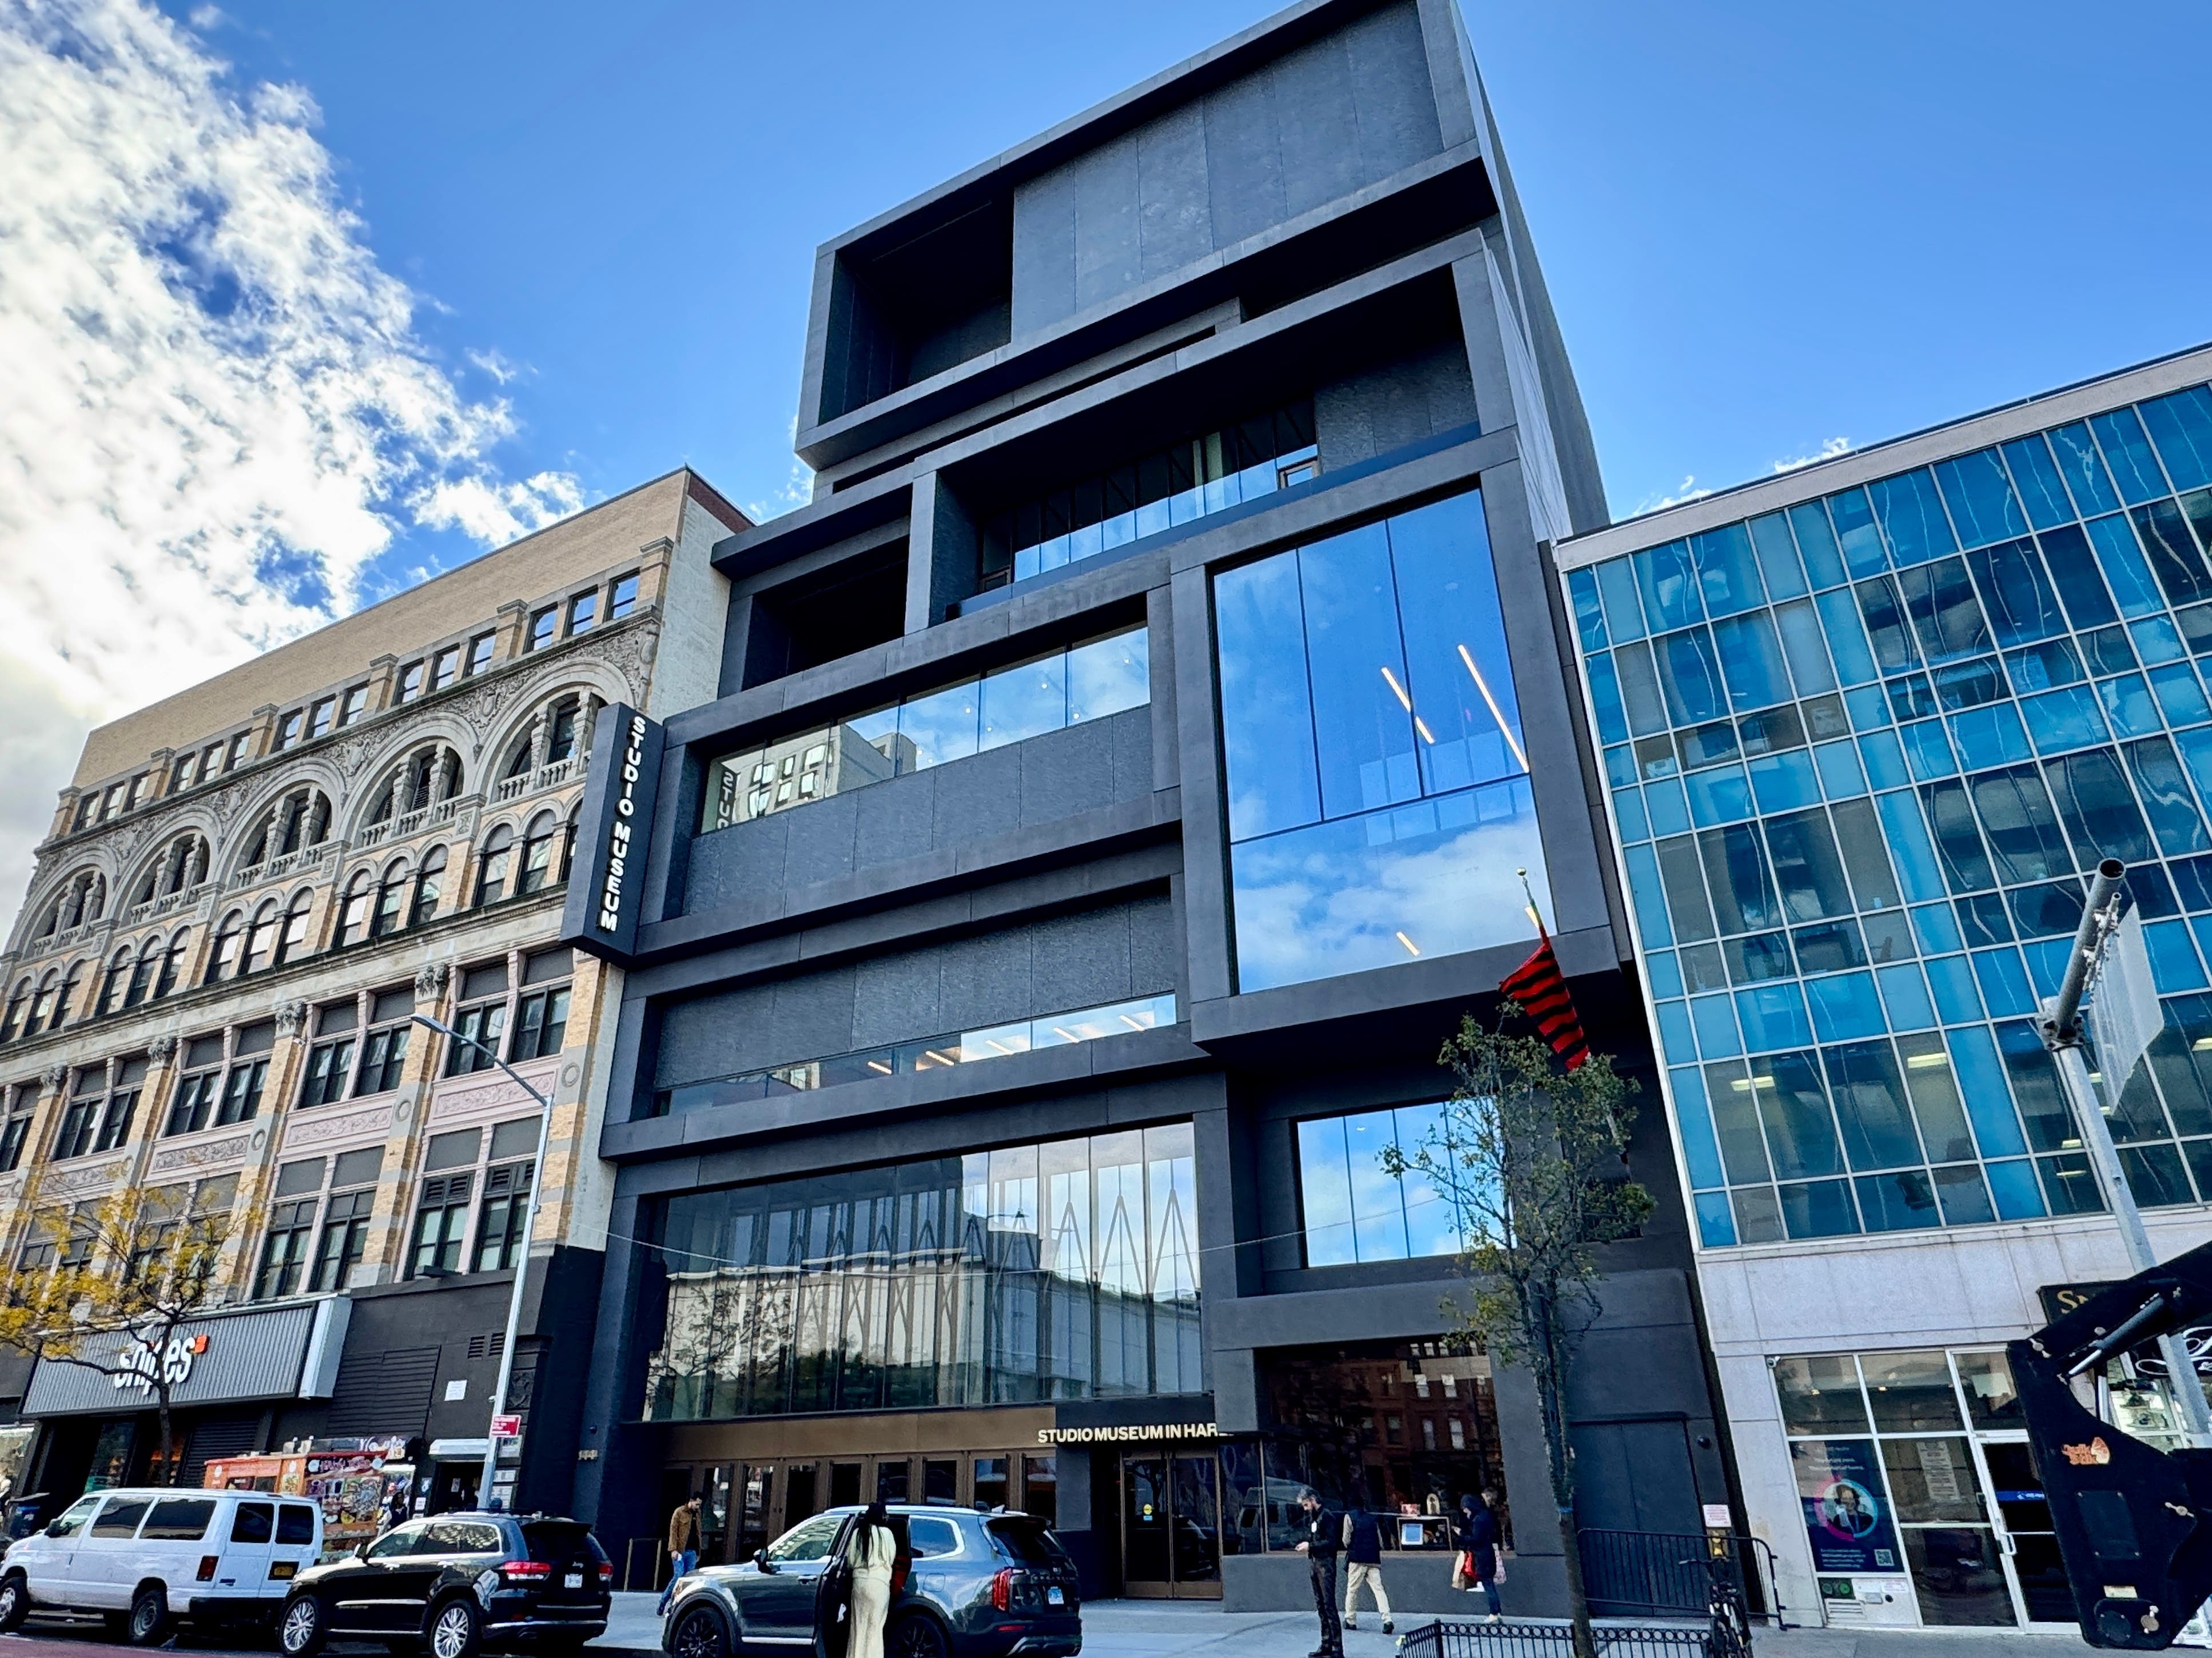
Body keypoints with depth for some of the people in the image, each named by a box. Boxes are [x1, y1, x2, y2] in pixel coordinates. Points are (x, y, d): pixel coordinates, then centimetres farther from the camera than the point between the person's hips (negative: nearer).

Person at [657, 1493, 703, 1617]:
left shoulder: (697, 1514, 15)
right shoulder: (680, 1512, -3)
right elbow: (673, 1531, -8)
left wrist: (698, 1552, 17)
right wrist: (673, 1549, -16)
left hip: (691, 1552, 6)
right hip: (680, 1551, -6)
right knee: (678, 1576, -12)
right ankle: (663, 1601, 3)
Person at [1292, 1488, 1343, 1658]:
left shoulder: (1327, 1517, -11)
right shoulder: (1311, 1518, 16)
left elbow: (1331, 1542, -17)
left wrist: (1310, 1546, -15)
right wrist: (1307, 1546, 4)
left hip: (1326, 1565, -9)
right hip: (1315, 1565, 9)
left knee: (1329, 1606, -9)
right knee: (1320, 1606, 12)